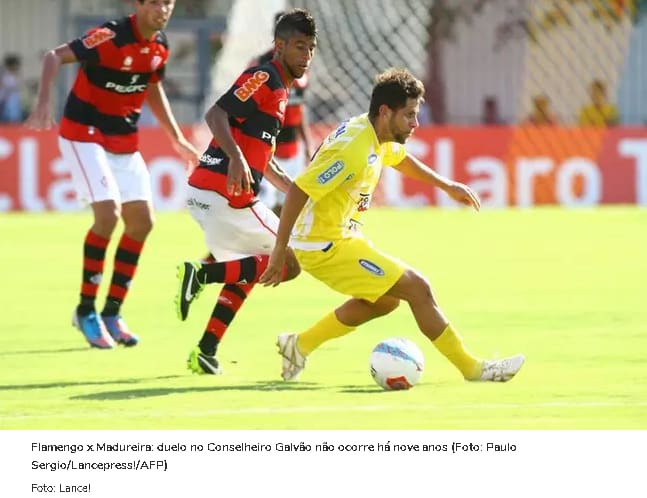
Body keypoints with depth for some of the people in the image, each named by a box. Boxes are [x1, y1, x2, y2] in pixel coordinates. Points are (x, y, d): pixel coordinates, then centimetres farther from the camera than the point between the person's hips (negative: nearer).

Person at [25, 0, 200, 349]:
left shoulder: (159, 46, 1)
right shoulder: (111, 38, -22)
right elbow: (55, 56, -28)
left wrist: (177, 139, 22)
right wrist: (44, 101, -44)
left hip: (124, 141, 8)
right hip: (84, 134, -8)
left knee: (141, 221, 4)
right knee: (108, 214, -20)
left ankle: (112, 312, 15)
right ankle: (86, 310, -5)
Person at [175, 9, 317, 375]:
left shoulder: (278, 89, 22)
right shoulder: (263, 79, -9)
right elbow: (216, 115, -22)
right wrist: (235, 158, -36)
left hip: (207, 193, 10)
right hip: (227, 193, -10)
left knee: (245, 273, 21)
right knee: (288, 263, -4)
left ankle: (206, 353, 13)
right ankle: (201, 274, -15)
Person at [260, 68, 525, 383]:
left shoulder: (374, 133, 2)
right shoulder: (353, 150, -27)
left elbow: (400, 158, 27)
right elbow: (298, 191, -29)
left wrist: (447, 186, 27)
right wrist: (279, 251, -28)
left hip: (338, 236, 10)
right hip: (326, 247, -10)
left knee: (386, 299, 25)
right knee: (417, 288, -7)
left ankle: (300, 345, 27)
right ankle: (472, 368, 3)